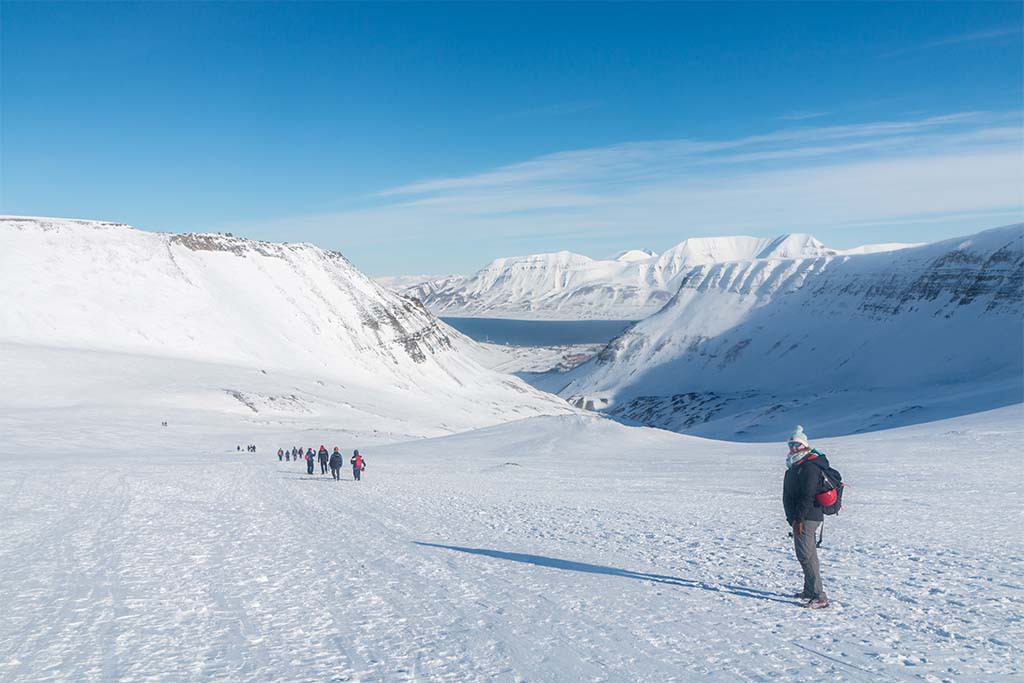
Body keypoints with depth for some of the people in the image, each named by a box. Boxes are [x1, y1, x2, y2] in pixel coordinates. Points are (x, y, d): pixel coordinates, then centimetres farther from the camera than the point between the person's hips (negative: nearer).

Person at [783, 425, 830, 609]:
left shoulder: (809, 466, -17)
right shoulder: (795, 465, 17)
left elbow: (807, 496, -22)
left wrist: (799, 519, -23)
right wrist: (793, 518, 22)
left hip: (806, 518, -11)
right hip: (799, 517, 11)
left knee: (805, 555, -13)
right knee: (806, 553, 19)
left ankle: (819, 597, -13)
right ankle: (810, 590, 31)